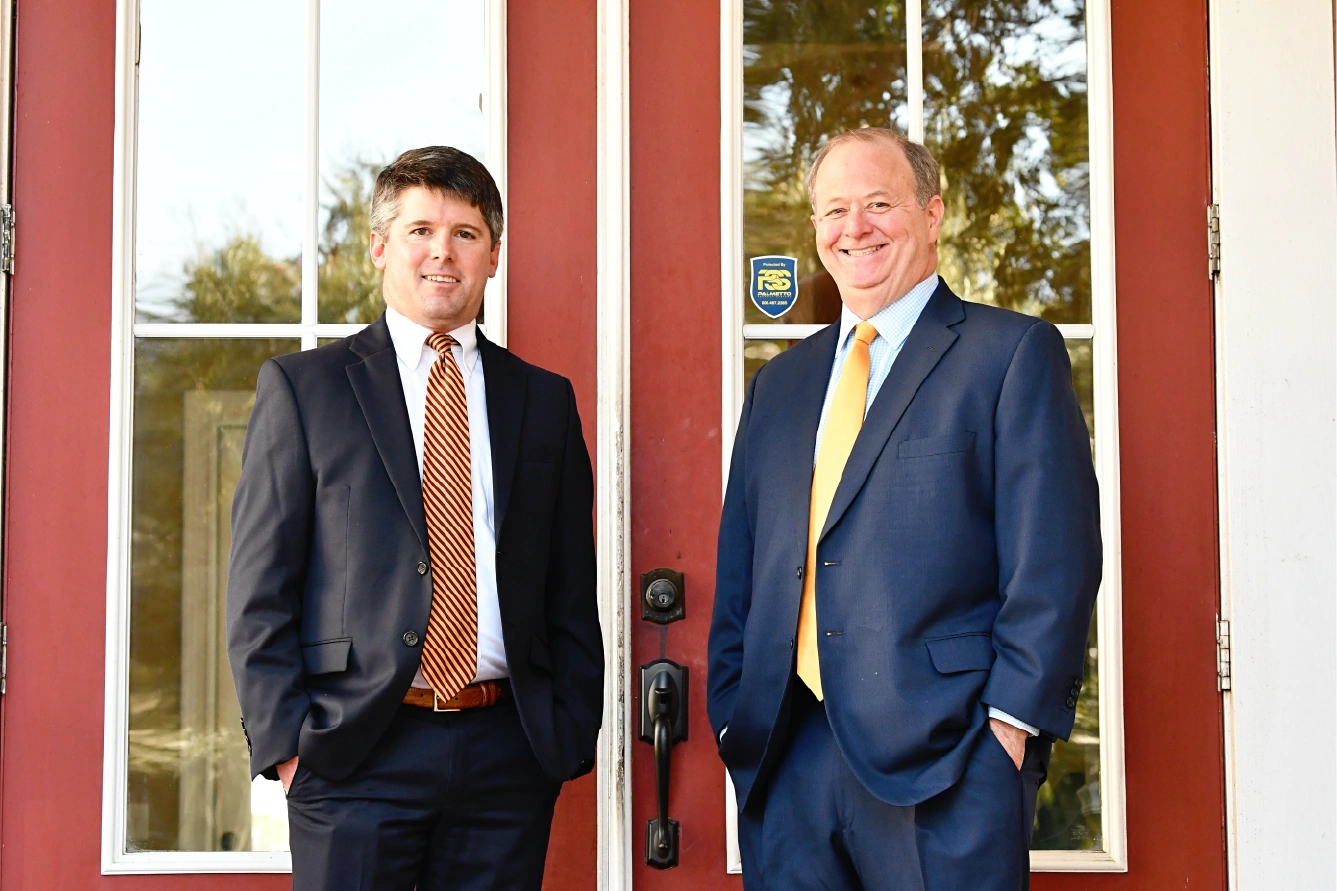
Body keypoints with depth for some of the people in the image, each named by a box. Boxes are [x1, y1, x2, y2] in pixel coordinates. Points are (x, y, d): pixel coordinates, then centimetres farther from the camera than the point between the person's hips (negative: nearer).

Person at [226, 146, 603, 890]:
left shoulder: (545, 400, 12)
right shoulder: (302, 387, 4)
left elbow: (572, 597, 12)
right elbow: (259, 590, 0)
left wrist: (573, 735, 3)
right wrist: (285, 741, -7)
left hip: (508, 752, 3)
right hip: (356, 754, -2)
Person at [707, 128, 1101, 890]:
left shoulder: (1013, 353, 0)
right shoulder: (780, 383, 18)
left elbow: (1056, 560, -7)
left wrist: (1013, 718, -13)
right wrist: (733, 709, 8)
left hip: (944, 756, -5)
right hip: (786, 760, 5)